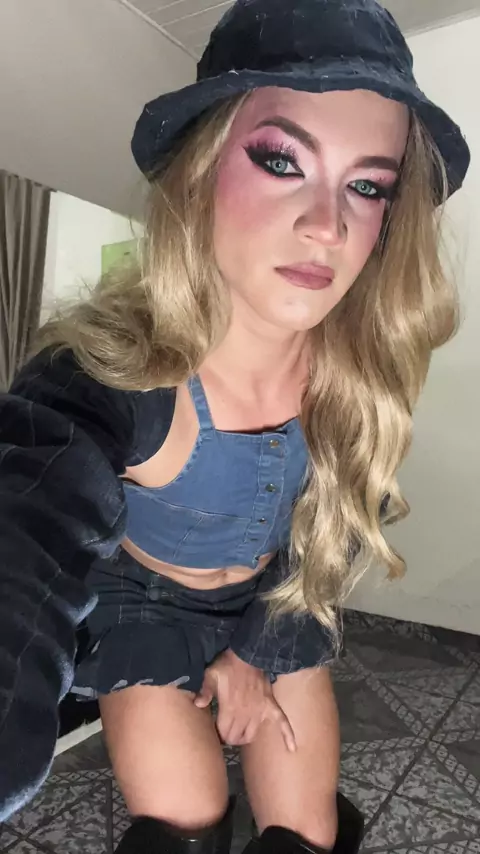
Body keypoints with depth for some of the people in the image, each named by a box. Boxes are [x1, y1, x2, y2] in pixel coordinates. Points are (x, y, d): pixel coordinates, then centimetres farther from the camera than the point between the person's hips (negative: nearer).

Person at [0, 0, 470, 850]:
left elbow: (334, 535, -6)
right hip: (146, 611, -2)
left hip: (280, 611, 3)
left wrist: (257, 653, -1)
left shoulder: (360, 372, -23)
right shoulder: (102, 376, -37)